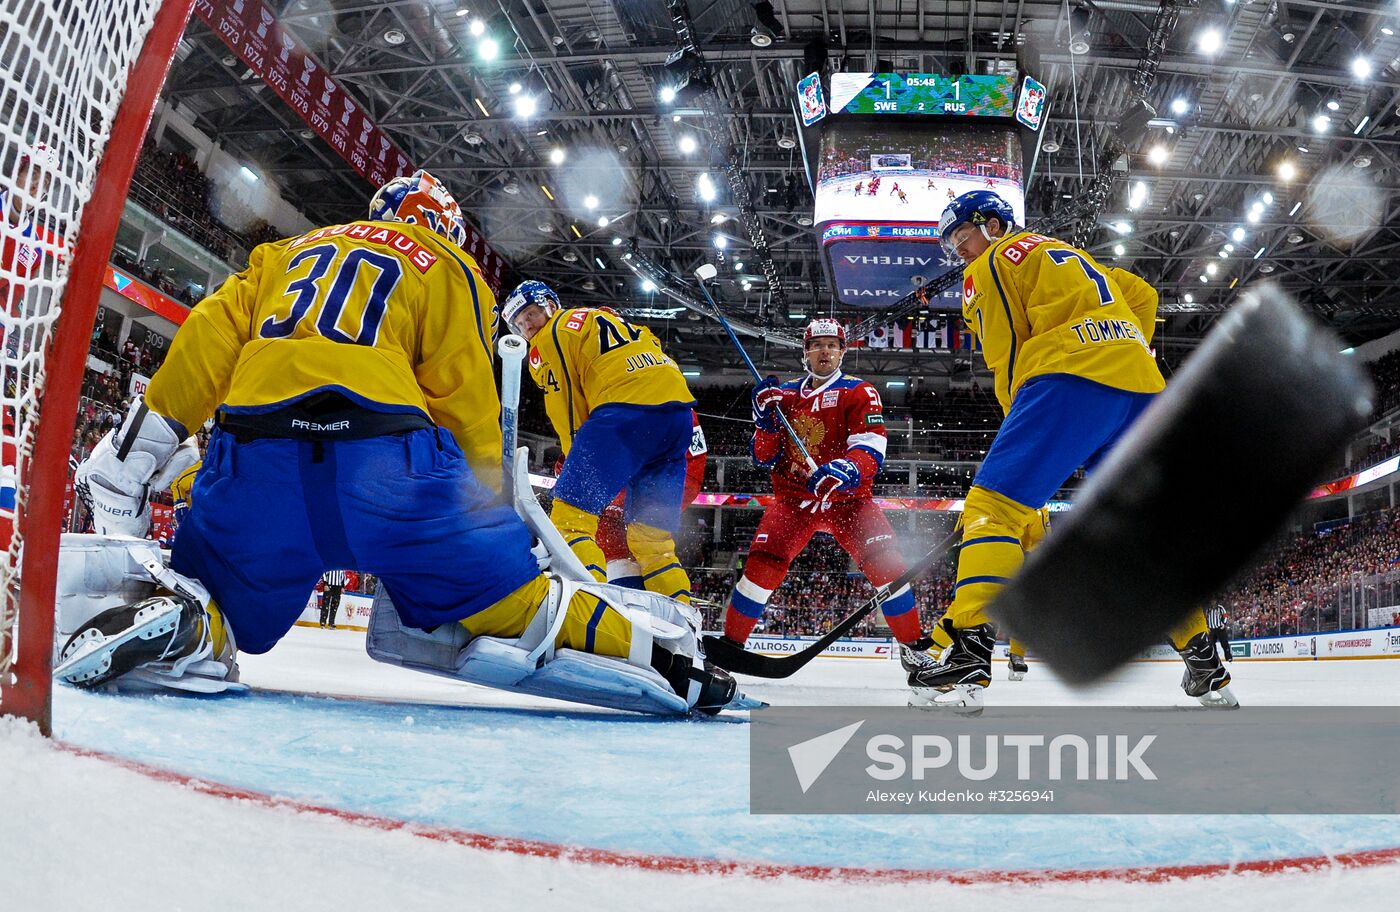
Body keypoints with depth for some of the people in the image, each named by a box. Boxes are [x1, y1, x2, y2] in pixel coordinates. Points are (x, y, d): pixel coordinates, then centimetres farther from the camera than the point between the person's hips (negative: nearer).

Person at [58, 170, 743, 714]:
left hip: (253, 451, 3)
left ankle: (167, 618, -16)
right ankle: (654, 647, -12)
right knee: (507, 601, 5)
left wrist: (138, 445, 18)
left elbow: (209, 338, 19)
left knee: (216, 610, 16)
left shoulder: (288, 252, 33)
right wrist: (489, 514, 15)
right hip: (384, 444, -3)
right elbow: (467, 401, 9)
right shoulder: (446, 267, 21)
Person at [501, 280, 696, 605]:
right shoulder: (605, 316, 35)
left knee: (571, 515, -8)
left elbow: (567, 409, 7)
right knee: (651, 534, 14)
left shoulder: (551, 335, 14)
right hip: (680, 407, 7)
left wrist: (580, 464, 14)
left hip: (626, 409, -7)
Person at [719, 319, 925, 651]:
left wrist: (845, 470, -39)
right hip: (794, 498, 2)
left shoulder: (859, 392, -4)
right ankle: (730, 643, -1)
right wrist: (766, 418, -11)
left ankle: (915, 645, -4)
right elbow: (764, 457, 7)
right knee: (762, 564, -17)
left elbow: (871, 452, -17)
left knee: (886, 563, -19)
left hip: (847, 498, -2)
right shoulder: (786, 394, 8)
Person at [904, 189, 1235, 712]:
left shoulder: (990, 267, 14)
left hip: (1071, 377, -7)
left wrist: (1023, 428, 14)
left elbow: (1007, 361, 6)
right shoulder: (1072, 256, 36)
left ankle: (964, 656, -28)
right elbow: (1142, 295, 33)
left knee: (994, 506, -12)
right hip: (1142, 387, 8)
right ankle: (1205, 669, 16)